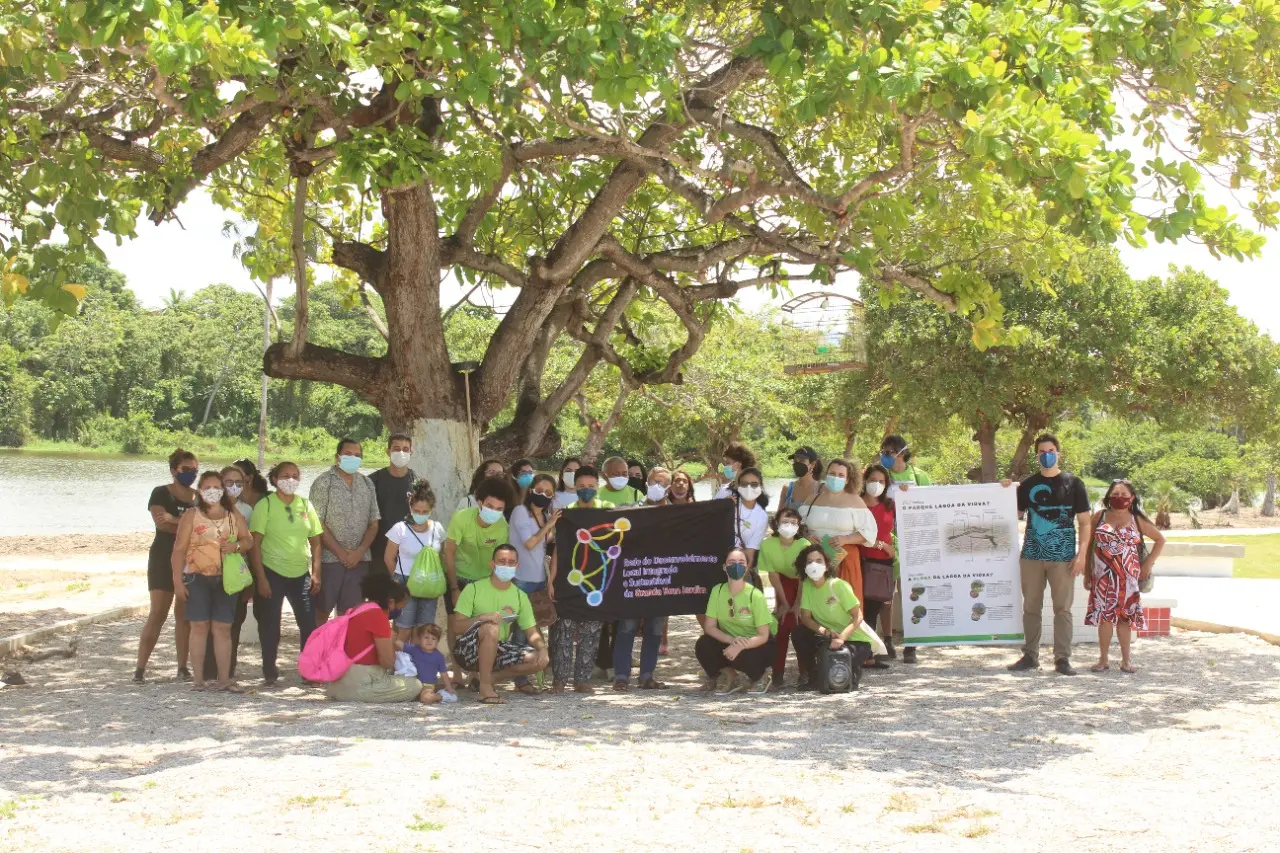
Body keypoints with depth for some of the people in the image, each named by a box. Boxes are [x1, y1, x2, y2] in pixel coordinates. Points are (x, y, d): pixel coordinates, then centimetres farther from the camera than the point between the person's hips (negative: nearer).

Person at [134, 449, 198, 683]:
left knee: (185, 615, 4)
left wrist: (175, 519, -16)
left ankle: (183, 667, 8)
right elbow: (162, 523, -14)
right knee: (157, 614, -7)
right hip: (164, 560, -4)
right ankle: (140, 668, -4)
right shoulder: (161, 493, -1)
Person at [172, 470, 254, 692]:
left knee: (223, 628, 3)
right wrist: (178, 581, -9)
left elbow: (249, 540, 12)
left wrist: (237, 545, -12)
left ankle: (224, 679, 6)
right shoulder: (192, 515, 1)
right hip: (197, 577, -2)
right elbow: (179, 549, -3)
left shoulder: (233, 515, 12)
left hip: (226, 578, 3)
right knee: (199, 626, -3)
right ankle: (198, 678, 3)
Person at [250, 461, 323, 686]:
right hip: (272, 573, -3)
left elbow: (316, 541, 10)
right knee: (270, 625, 4)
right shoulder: (265, 505, -4)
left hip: (301, 574, 3)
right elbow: (255, 543, -7)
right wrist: (261, 578, -12)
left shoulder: (305, 505, 7)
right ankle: (269, 672, 15)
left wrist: (316, 573, 2)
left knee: (309, 624, 1)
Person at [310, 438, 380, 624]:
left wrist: (359, 552, -5)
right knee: (322, 611, 0)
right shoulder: (324, 483, -2)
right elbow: (318, 524, -8)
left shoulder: (367, 484, 11)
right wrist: (341, 553, -11)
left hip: (360, 559, 4)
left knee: (348, 611, 6)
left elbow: (373, 523, 10)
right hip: (329, 558, -4)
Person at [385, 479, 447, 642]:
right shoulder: (400, 529, -13)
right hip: (406, 584, -4)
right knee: (403, 630, -1)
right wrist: (401, 580, 7)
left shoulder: (438, 529, -2)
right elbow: (389, 559, -3)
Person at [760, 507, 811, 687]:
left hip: (804, 586, -2)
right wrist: (784, 603, -12)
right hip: (783, 583, 2)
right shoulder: (768, 545, -23)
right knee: (781, 625, -7)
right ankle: (778, 671, -1)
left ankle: (804, 670, -1)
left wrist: (797, 604, -21)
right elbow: (773, 574, -14)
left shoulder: (803, 545, -28)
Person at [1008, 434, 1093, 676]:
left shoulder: (1073, 484, 4)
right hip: (1032, 555, 3)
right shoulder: (1028, 485, 10)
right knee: (1031, 608, 6)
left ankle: (1062, 658, 3)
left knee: (1063, 608, -1)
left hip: (1063, 558, -2)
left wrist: (1082, 554, -7)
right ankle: (1030, 656, 13)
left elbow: (1084, 523, 3)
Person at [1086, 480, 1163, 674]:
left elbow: (1160, 539, 15)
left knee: (1125, 616, 4)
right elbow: (1089, 545, 8)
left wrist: (1148, 563, 7)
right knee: (1104, 615, 0)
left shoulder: (1137, 520, 6)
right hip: (1103, 576, 0)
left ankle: (1126, 660, 12)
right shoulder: (1100, 517, 6)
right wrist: (1087, 572, 4)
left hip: (1128, 577, 0)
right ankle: (1103, 659, 9)